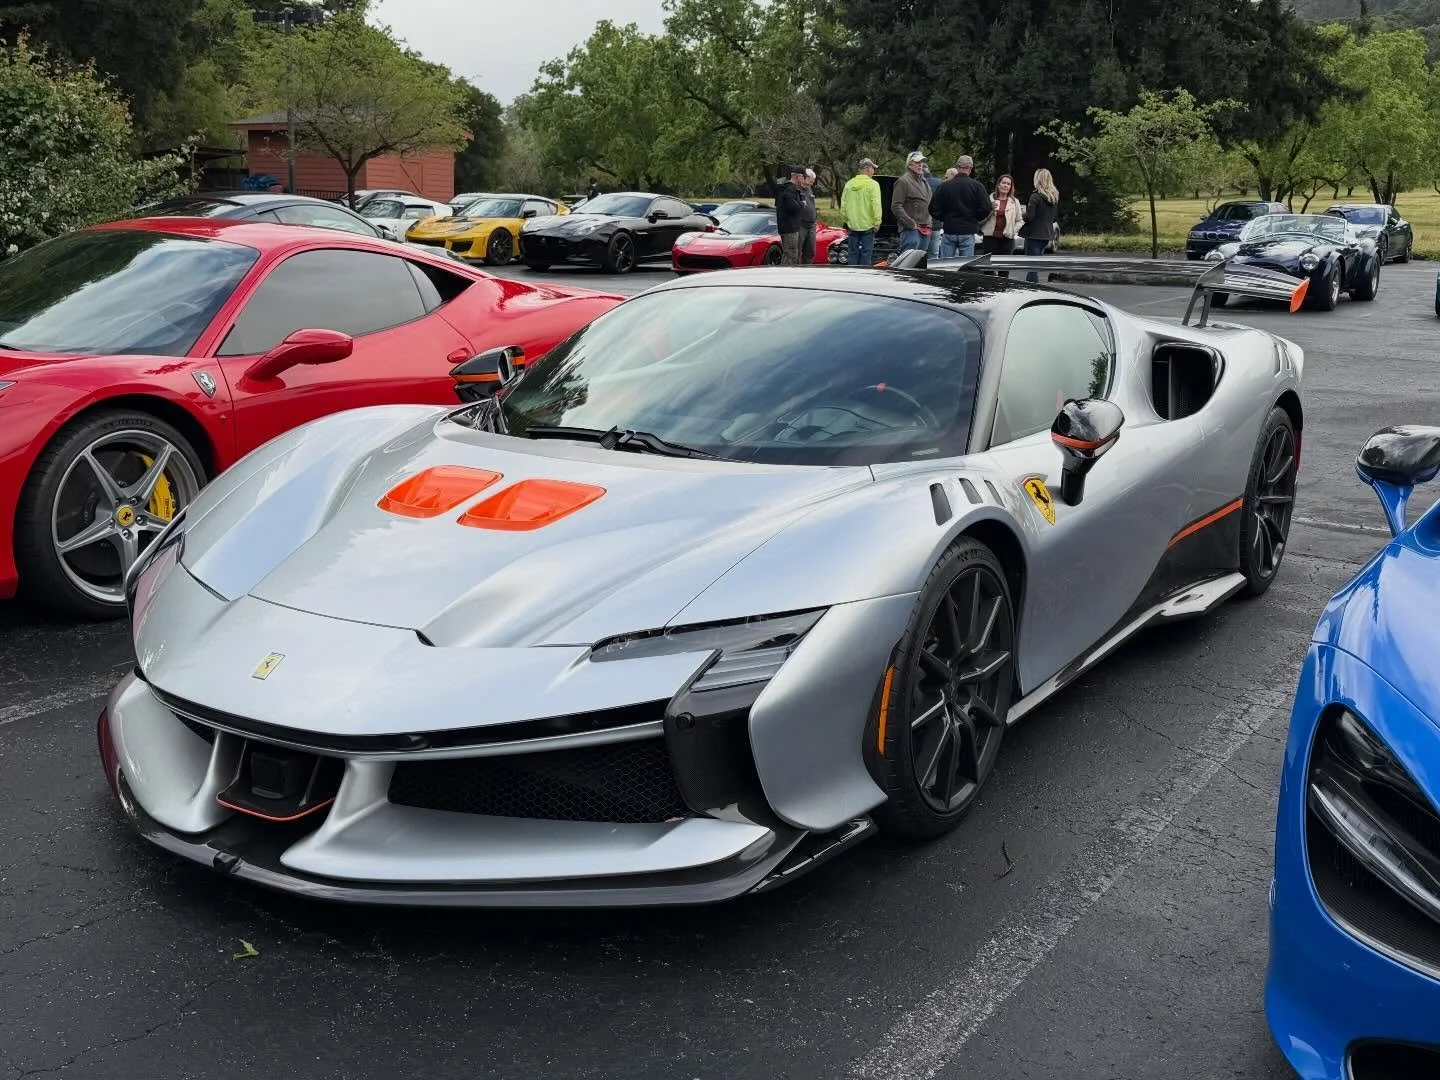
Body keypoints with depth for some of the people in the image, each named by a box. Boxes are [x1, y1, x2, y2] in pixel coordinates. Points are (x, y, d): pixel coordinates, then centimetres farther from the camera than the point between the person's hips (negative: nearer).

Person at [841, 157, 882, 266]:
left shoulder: (849, 184, 5)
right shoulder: (873, 184, -9)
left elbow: (843, 206, 6)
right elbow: (876, 205, -14)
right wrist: (877, 222, -6)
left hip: (852, 226, 4)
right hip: (867, 225, -4)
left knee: (853, 254, 9)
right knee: (866, 255, 1)